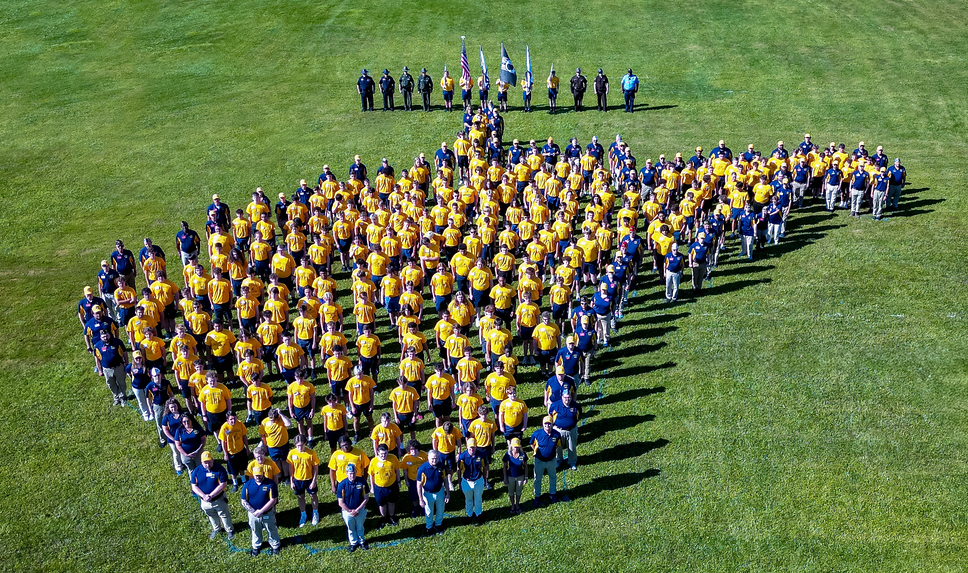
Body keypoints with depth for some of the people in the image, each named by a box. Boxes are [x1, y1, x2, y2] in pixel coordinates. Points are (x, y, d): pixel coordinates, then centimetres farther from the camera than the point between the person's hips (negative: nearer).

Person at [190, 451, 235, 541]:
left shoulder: (219, 469, -21)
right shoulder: (196, 471, -10)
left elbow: (223, 484, -22)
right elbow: (194, 486, -7)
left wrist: (211, 495, -28)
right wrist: (204, 496, -23)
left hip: (219, 499, -3)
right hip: (205, 502, 4)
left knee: (224, 515, 14)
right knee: (211, 516, 26)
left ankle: (230, 530, 36)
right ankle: (216, 529, 51)